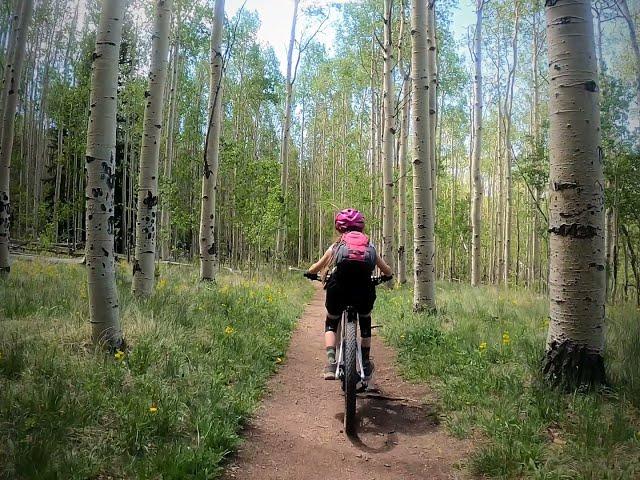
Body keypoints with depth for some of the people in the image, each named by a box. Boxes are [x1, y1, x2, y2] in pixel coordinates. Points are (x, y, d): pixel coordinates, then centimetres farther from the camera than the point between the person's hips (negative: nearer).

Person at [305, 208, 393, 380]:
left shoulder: (336, 246, 23)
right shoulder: (369, 245, 26)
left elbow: (314, 268, 28)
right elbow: (387, 271, 32)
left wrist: (309, 273, 50)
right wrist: (387, 276, 54)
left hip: (338, 288, -1)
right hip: (364, 288, 1)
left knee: (331, 323, 26)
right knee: (365, 321, 32)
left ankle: (331, 361, 6)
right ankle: (365, 364, 37)